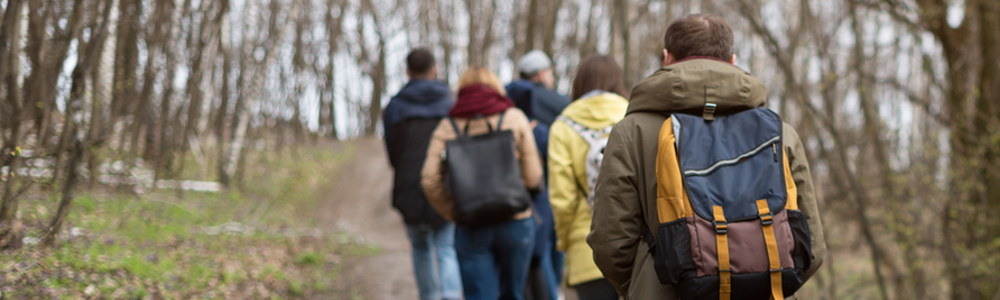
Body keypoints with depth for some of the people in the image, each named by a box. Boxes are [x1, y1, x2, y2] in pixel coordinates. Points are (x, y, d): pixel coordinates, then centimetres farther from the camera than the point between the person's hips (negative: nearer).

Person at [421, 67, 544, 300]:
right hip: (515, 221, 0)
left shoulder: (448, 126, 3)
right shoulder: (514, 118, 2)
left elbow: (430, 180, -8)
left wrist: (455, 215, 4)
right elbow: (533, 176, -4)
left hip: (471, 228, 0)